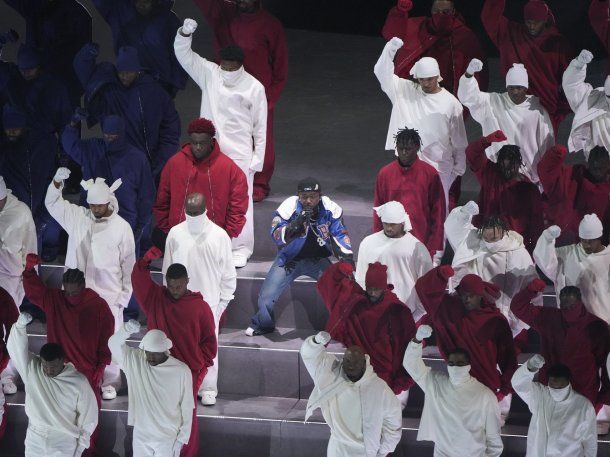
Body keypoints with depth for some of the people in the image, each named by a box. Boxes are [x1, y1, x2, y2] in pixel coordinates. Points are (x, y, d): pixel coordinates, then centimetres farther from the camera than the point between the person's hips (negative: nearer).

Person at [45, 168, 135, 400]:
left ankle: (109, 382, 20)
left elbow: (128, 264, -3)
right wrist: (57, 181, -12)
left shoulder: (122, 228, -8)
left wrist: (125, 294, -4)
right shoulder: (77, 216, 0)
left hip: (109, 295, -3)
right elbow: (52, 203, 6)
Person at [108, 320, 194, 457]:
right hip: (141, 434, 3)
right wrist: (126, 329, -41)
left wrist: (182, 438, -7)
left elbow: (187, 407, -7)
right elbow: (114, 344, -21)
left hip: (168, 437, -3)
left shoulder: (181, 371, -13)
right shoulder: (135, 360, -7)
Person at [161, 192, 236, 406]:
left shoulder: (219, 236, -7)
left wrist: (223, 300, 0)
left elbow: (228, 272, 0)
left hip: (209, 301, -2)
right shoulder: (175, 234, -1)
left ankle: (208, 389, 15)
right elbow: (167, 268, 8)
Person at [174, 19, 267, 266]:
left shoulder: (254, 88, -6)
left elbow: (260, 126, -1)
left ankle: (241, 249, 9)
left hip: (240, 155, -3)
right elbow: (183, 54, -4)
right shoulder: (209, 73, 1)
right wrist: (185, 33, -23)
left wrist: (258, 158, -2)